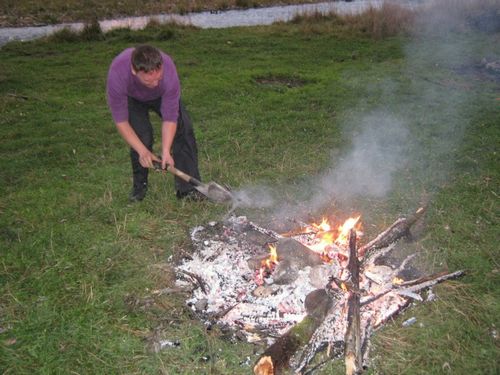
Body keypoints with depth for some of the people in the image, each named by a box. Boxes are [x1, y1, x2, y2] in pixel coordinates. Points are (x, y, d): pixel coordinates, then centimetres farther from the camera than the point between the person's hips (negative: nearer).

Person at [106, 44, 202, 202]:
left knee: (183, 129, -15)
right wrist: (142, 151, -34)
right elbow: (120, 120, -30)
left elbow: (170, 118, -32)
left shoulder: (168, 71, -42)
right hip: (132, 98, -1)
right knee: (141, 136, -20)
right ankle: (139, 186, 6)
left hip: (162, 95, 1)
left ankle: (188, 187, -5)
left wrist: (166, 151, -40)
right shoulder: (117, 74, -43)